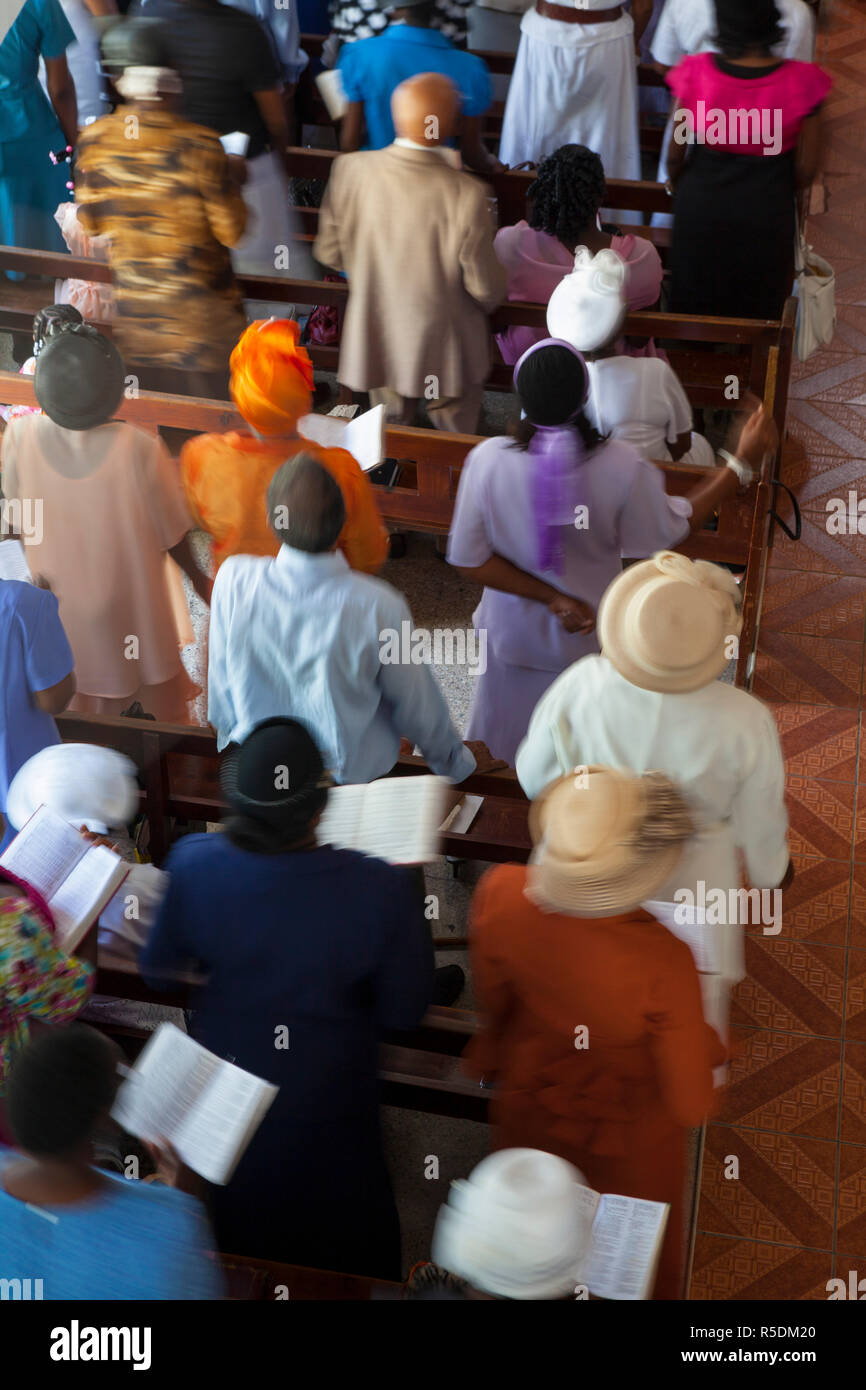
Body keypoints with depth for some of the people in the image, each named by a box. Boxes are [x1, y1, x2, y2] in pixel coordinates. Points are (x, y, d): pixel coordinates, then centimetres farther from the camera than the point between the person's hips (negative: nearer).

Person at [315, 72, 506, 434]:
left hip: (375, 341, 4)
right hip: (445, 350, -3)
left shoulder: (350, 170, -19)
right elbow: (487, 288, -20)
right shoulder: (466, 194, -30)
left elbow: (329, 252, -5)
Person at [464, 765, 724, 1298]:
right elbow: (692, 1106, -25)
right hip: (628, 1144, -3)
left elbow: (492, 1001, -9)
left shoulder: (500, 896, -31)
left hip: (529, 1116, 3)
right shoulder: (664, 964, -41)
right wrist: (701, 1043, -6)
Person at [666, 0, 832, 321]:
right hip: (768, 214, 0)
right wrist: (773, 192, 12)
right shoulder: (802, 82, -20)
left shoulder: (695, 73, -20)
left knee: (694, 305, 23)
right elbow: (805, 171, -10)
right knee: (757, 307, 23)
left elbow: (674, 156, -9)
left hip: (700, 207, 1)